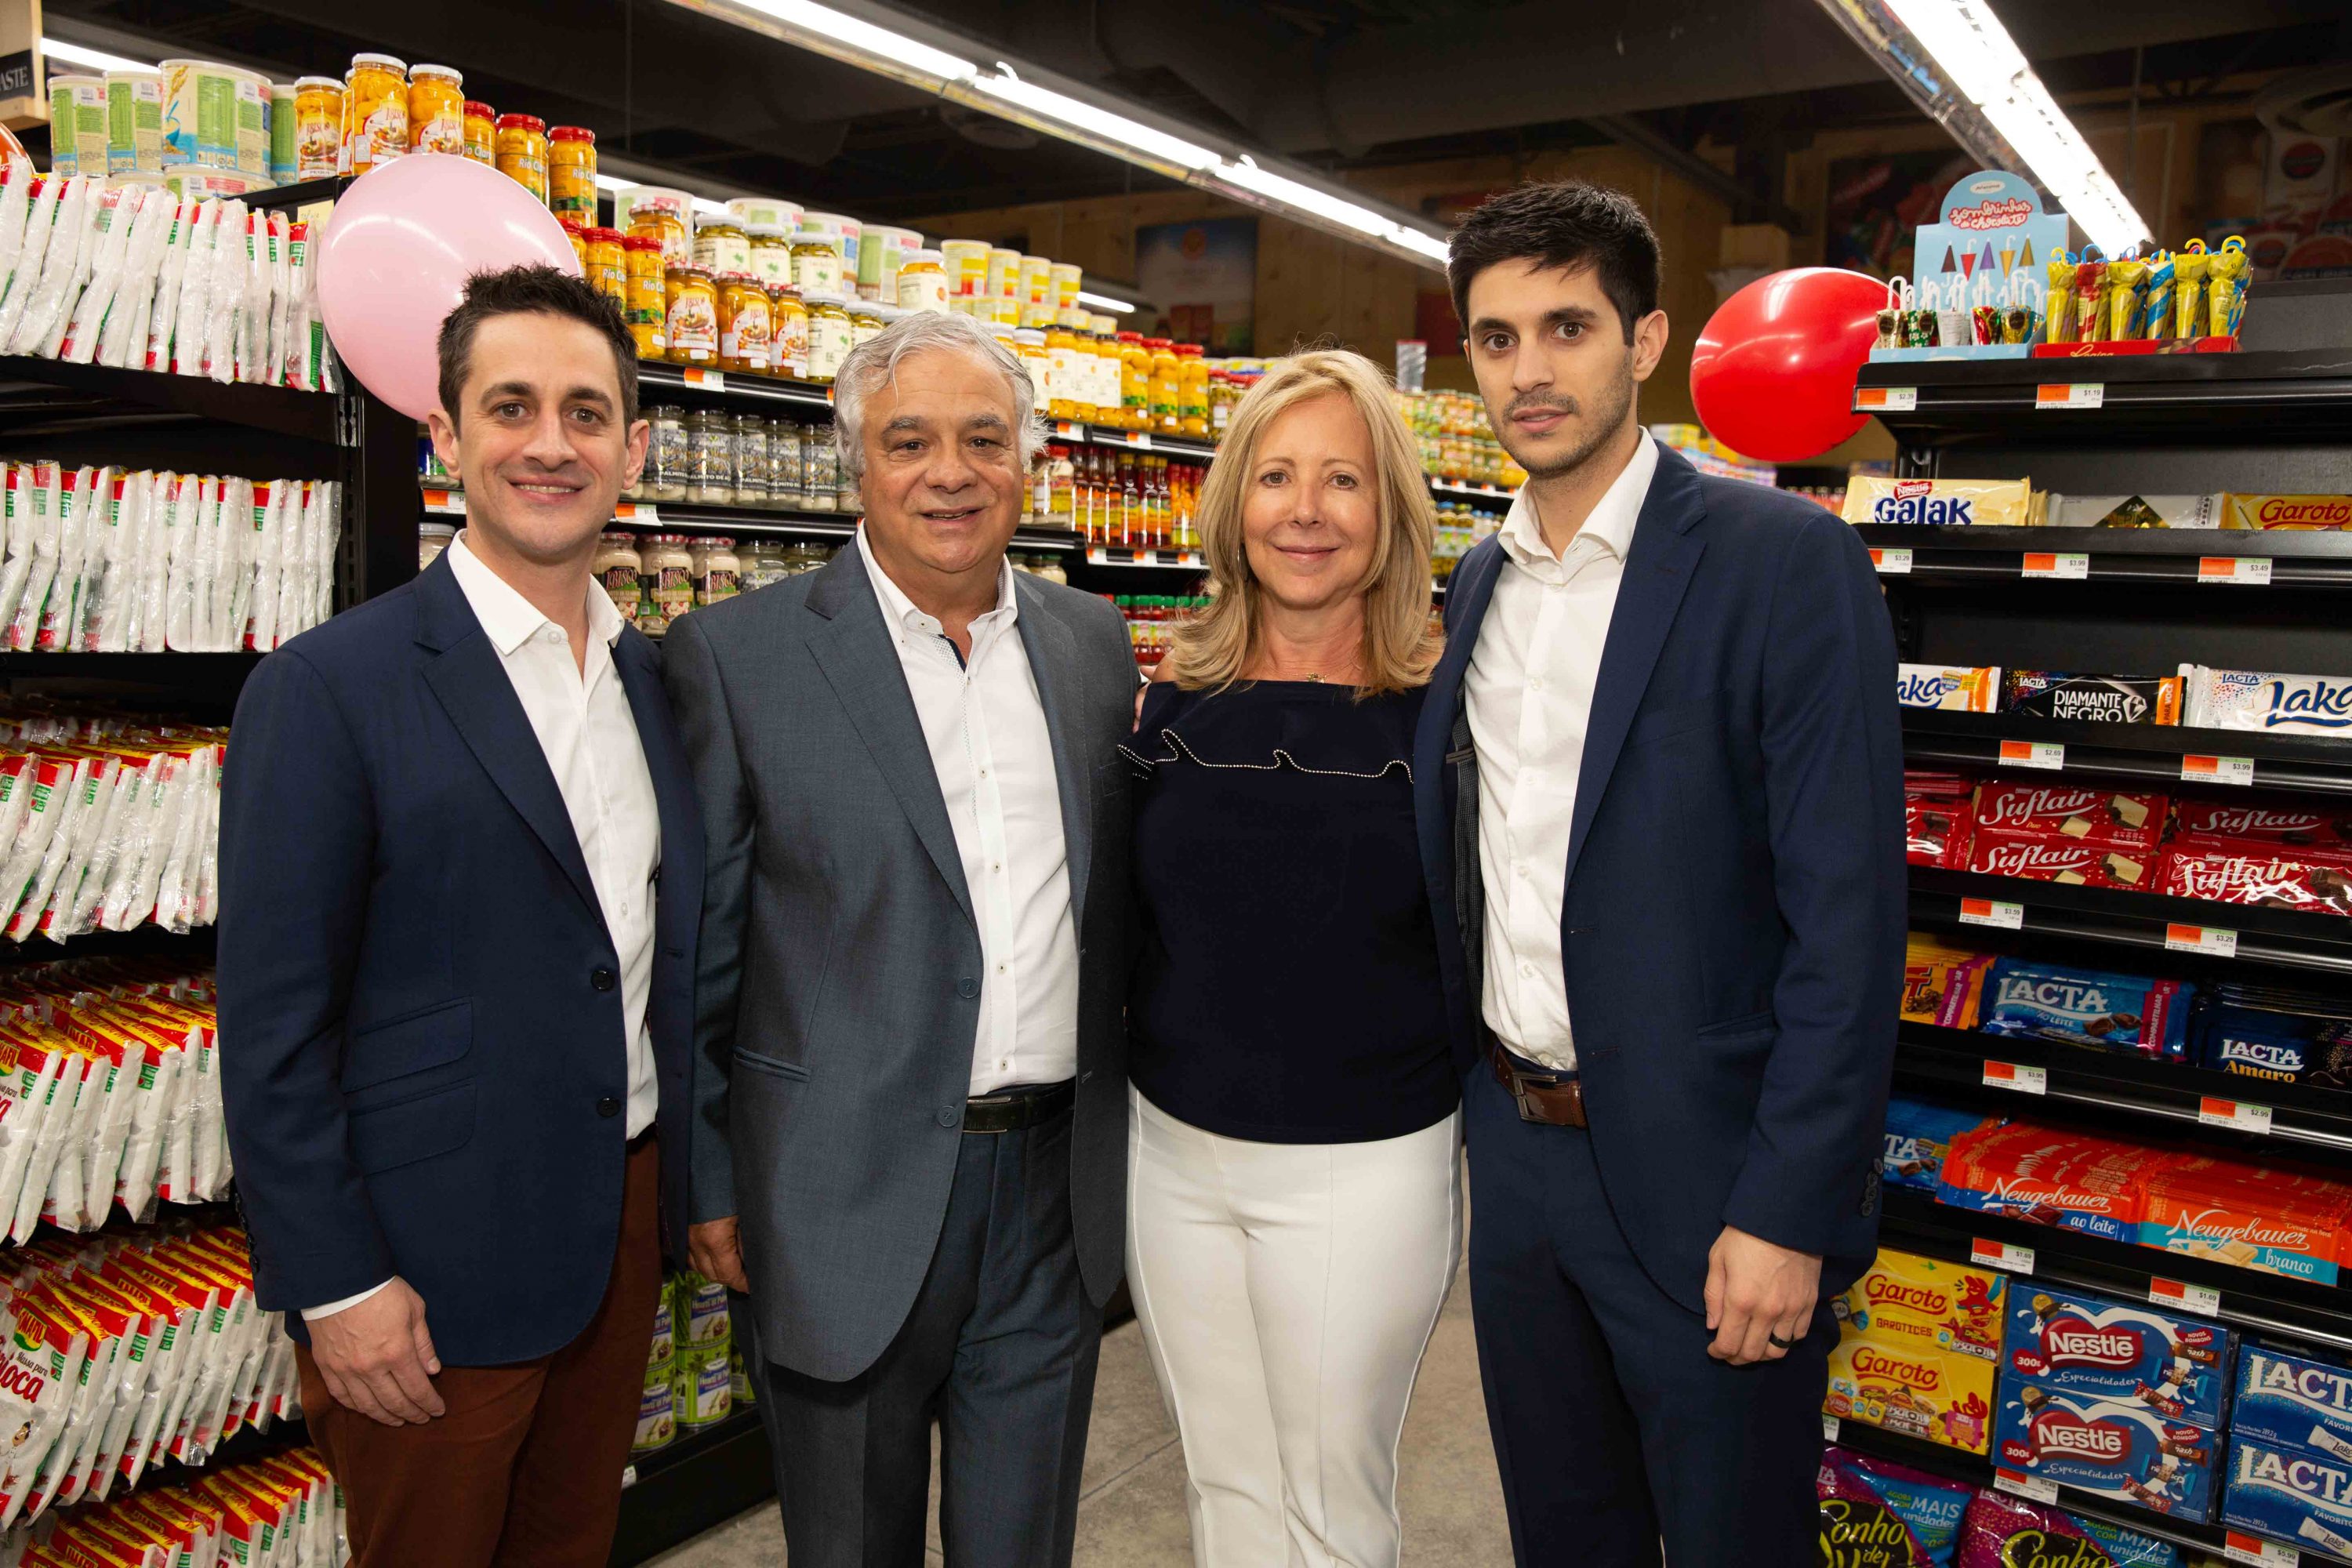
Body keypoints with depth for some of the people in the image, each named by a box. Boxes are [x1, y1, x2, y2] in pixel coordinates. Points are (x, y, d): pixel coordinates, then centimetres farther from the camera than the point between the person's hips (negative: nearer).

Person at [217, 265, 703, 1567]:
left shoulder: (655, 677, 5)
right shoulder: (327, 688, -14)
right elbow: (271, 1025, -14)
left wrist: (695, 1190, 10)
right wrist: (335, 1286, -14)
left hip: (625, 1225, 6)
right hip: (431, 1266, -5)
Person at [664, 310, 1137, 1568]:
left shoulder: (1092, 642, 5)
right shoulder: (736, 656, -9)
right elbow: (694, 952, -5)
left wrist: (1119, 1129, 10)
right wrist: (710, 1187, -4)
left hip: (1057, 1187, 4)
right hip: (852, 1201, -3)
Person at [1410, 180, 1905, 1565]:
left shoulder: (1786, 563, -13)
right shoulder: (1481, 584, 8)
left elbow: (1850, 918, -16)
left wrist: (1787, 1216, -18)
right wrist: (1482, 1109, 10)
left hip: (1700, 1173, -6)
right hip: (1518, 1145, 6)